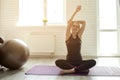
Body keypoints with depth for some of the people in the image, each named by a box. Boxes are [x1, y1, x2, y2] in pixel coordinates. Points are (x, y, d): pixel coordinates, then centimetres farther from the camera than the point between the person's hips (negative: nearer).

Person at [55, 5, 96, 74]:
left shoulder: (79, 35, 7)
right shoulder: (68, 35, 3)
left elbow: (84, 22, 0)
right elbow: (69, 22, -9)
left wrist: (74, 21, 10)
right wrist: (76, 11, -6)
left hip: (79, 61, 2)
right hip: (69, 61, -1)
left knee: (93, 62, -26)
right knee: (58, 62, -32)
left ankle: (71, 70, -27)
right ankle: (80, 69, -27)